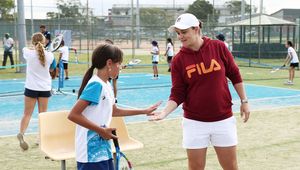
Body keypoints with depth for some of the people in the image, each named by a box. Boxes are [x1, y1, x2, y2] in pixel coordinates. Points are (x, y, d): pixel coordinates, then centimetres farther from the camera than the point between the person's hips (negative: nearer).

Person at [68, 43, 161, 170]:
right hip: (91, 153, -9)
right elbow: (73, 115, -24)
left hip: (103, 149, 9)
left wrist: (144, 111, 26)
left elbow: (114, 111, 25)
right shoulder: (96, 85, -18)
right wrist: (101, 130, -22)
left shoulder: (106, 85, 9)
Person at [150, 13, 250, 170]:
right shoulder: (178, 60, -7)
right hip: (194, 122, 0)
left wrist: (244, 101, 6)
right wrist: (164, 112, -21)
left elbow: (235, 75, 5)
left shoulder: (219, 47, -6)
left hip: (223, 119, 1)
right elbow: (177, 94, -6)